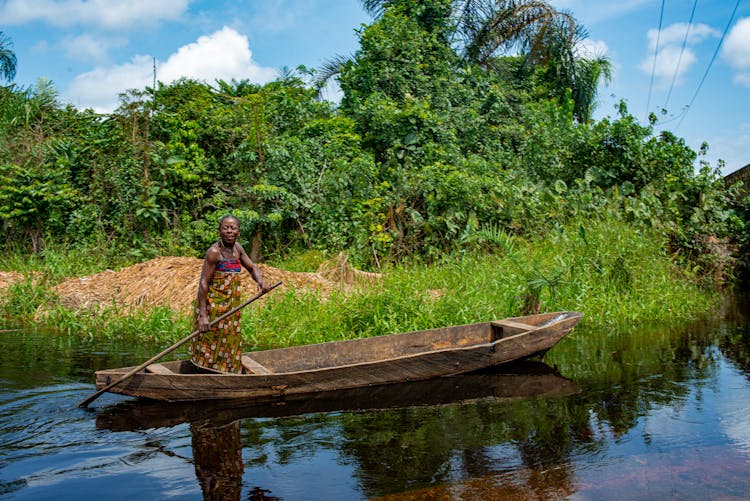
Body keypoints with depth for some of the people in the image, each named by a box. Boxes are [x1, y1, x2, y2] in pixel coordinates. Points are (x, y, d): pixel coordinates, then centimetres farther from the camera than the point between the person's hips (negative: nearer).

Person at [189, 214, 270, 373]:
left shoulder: (237, 248, 6)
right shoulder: (214, 251, -15)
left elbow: (252, 268, 15)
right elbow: (203, 283, -20)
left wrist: (260, 281, -10)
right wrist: (202, 315, -26)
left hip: (232, 306, 7)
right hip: (213, 305, -7)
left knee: (230, 346, 14)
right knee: (212, 346, -1)